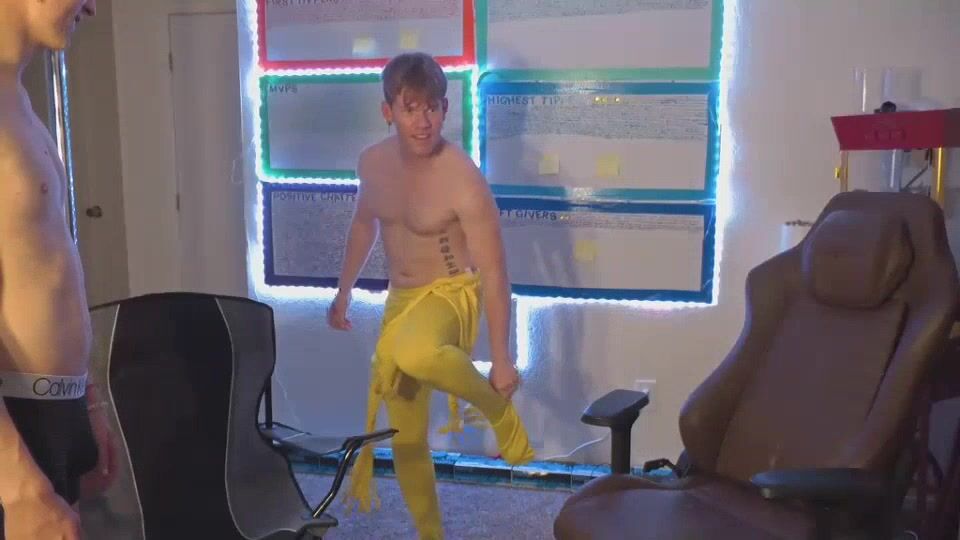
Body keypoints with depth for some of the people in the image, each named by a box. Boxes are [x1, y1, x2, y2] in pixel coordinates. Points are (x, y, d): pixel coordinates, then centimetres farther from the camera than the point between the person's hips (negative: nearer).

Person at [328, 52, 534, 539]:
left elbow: (493, 271, -19)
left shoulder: (464, 180, -21)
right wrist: (343, 292, 22)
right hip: (400, 299, 6)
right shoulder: (373, 162, -2)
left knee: (411, 353, -41)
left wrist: (501, 358, -18)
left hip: (452, 294, -6)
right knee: (406, 438, 9)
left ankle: (495, 407, -12)